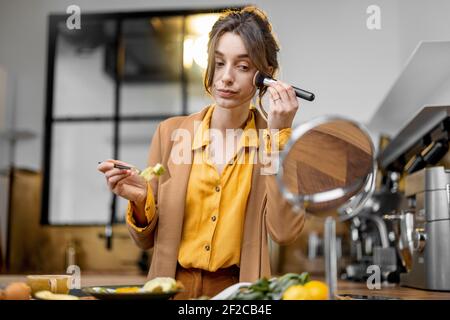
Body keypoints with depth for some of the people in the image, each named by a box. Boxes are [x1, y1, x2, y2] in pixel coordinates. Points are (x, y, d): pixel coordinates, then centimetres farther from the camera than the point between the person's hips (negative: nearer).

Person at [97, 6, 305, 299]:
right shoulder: (172, 132, 2)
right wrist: (139, 201, -13)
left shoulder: (278, 140, -1)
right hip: (172, 288, 2)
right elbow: (148, 239, 7)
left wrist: (280, 134, -14)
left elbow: (285, 232, -15)